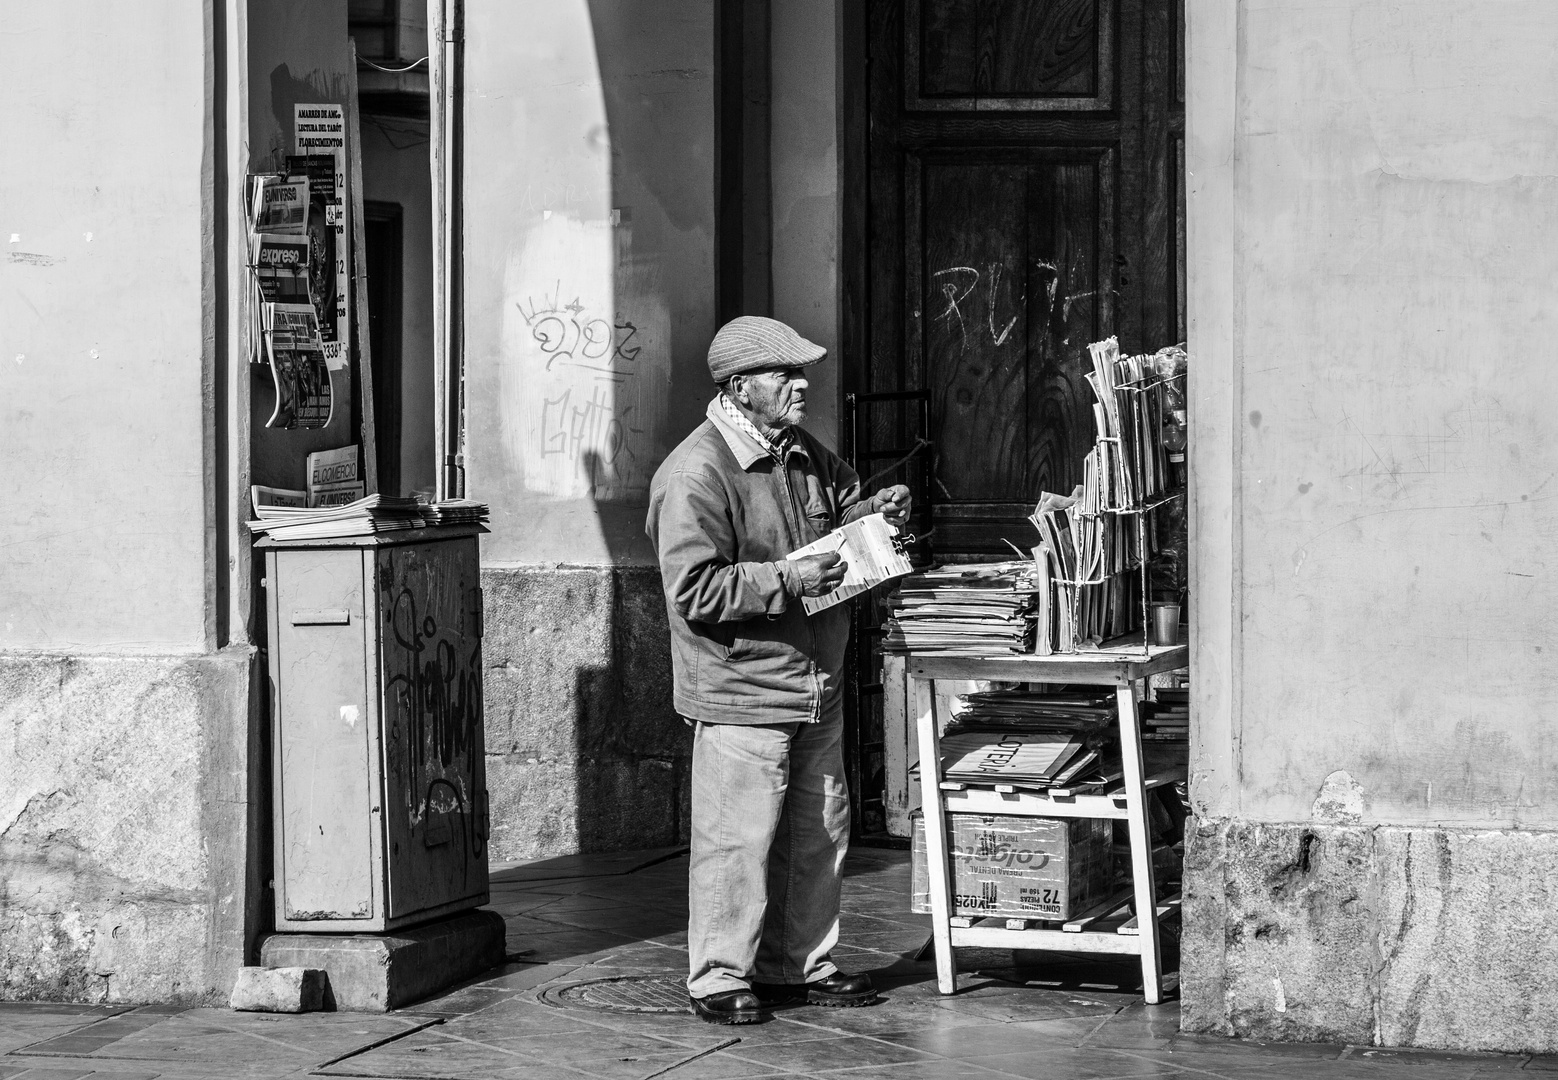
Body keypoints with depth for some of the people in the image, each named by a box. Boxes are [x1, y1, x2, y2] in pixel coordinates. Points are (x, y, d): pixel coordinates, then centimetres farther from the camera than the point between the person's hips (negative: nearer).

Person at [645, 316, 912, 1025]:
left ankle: (800, 965, 27)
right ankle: (719, 979, 8)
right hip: (741, 692, -8)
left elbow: (840, 506, 28)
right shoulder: (696, 473, -16)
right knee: (738, 839, -4)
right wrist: (787, 580, -25)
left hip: (816, 686, 9)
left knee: (819, 830, 15)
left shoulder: (805, 455, 10)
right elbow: (694, 591, -21)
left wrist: (874, 513, 5)